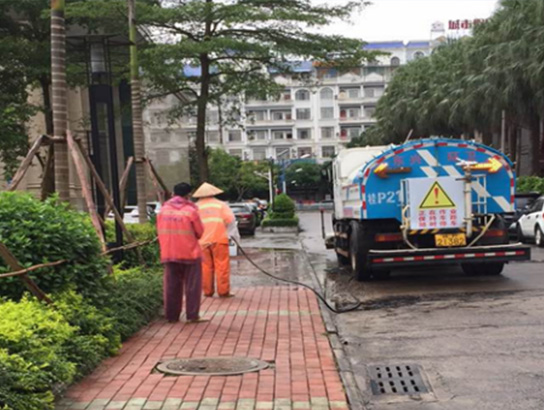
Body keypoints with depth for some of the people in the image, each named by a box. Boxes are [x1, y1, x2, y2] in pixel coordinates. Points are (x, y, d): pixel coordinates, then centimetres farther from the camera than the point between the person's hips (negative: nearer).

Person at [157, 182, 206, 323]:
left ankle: (171, 315, 15)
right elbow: (199, 232, -3)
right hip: (190, 253, -4)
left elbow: (160, 231, 7)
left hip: (168, 254, 4)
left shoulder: (163, 210, 2)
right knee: (192, 285, 4)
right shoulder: (191, 211, -10)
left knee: (171, 285, 11)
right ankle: (192, 315, 3)